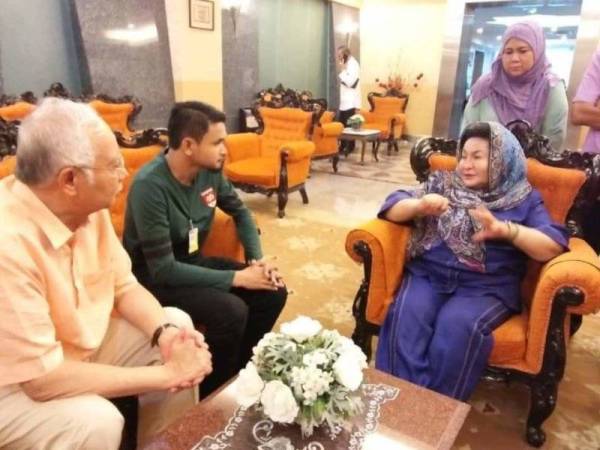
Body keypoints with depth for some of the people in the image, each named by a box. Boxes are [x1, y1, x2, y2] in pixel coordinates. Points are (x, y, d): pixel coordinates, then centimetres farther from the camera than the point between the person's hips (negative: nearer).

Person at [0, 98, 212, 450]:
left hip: (80, 342, 8)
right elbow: (43, 378, -33)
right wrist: (165, 375, -27)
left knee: (178, 325, 0)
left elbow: (124, 286, 0)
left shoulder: (86, 206, -11)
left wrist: (165, 331, -20)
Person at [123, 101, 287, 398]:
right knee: (231, 311, -29)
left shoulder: (210, 171, -7)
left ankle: (238, 370, 16)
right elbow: (164, 269, -29)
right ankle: (212, 394, 0)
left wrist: (257, 259, -6)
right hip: (154, 278, -7)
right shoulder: (150, 186, -28)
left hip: (193, 262, 7)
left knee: (273, 292, -6)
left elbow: (240, 213, 10)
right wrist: (237, 277, -26)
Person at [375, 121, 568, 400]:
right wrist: (419, 205, -12)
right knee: (406, 316, -28)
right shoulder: (443, 183, 17)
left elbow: (554, 247, -2)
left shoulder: (523, 199, 12)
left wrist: (504, 229, -19)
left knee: (457, 326, -32)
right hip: (429, 274, 2)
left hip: (487, 286, -1)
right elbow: (392, 208, 10)